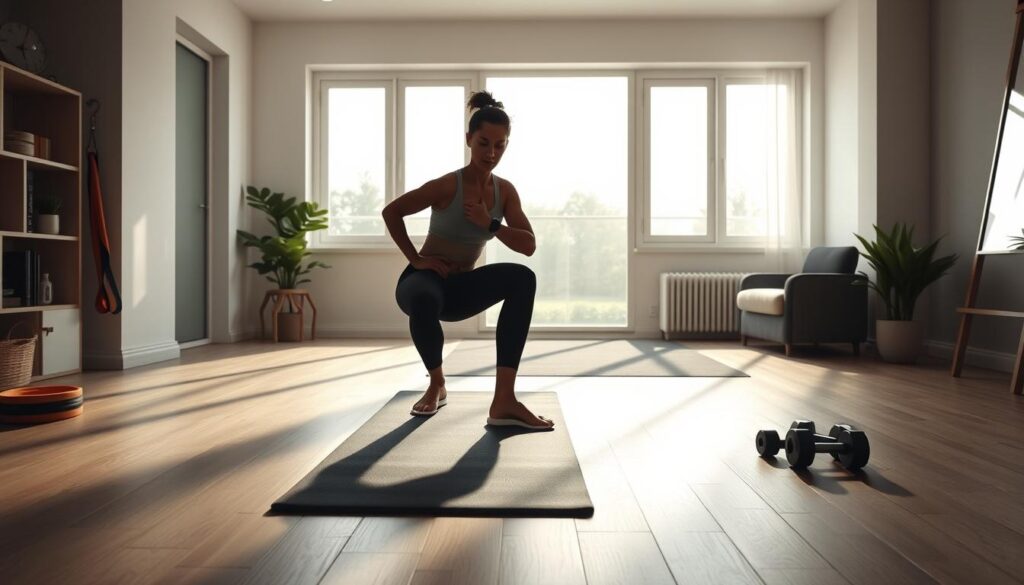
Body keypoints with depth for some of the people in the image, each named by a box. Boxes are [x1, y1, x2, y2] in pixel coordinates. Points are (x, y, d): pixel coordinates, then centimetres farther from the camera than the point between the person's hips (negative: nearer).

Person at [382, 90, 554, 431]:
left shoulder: (505, 191, 0)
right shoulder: (447, 186, -16)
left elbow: (529, 246, -6)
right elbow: (390, 212, -7)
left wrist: (490, 223, -21)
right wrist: (416, 259, -10)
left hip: (461, 287, 5)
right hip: (423, 280, -4)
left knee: (522, 278, -23)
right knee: (424, 299, -42)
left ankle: (504, 400, -28)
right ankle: (437, 385, -9)